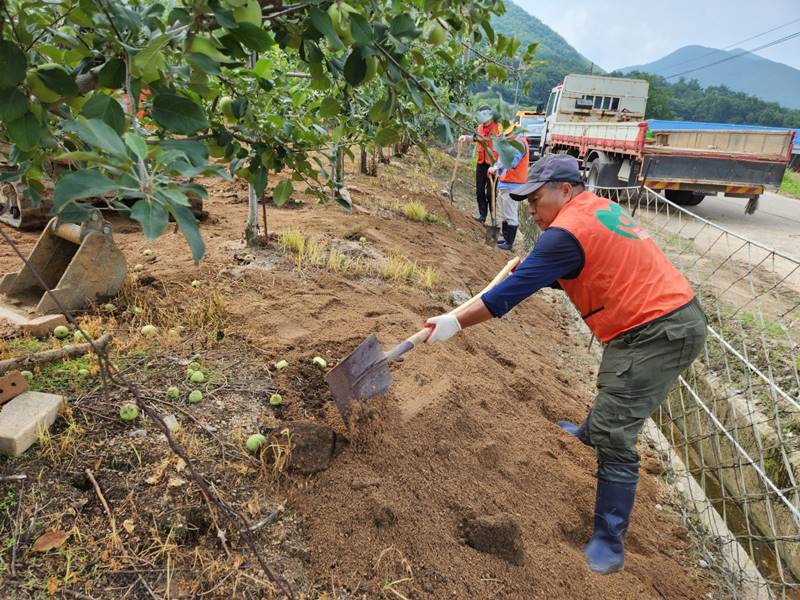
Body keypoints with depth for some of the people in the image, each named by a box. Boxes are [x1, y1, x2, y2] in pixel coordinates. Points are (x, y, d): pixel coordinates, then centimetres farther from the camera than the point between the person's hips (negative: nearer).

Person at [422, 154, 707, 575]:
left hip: (658, 334, -11)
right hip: (672, 318, 11)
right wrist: (533, 266, 6)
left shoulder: (568, 231, -19)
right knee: (613, 385, 34)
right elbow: (572, 272, 20)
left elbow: (515, 289, -19)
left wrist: (456, 323, -13)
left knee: (613, 436, -9)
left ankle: (608, 546, 1)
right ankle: (590, 432, 62)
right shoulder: (598, 208, 10)